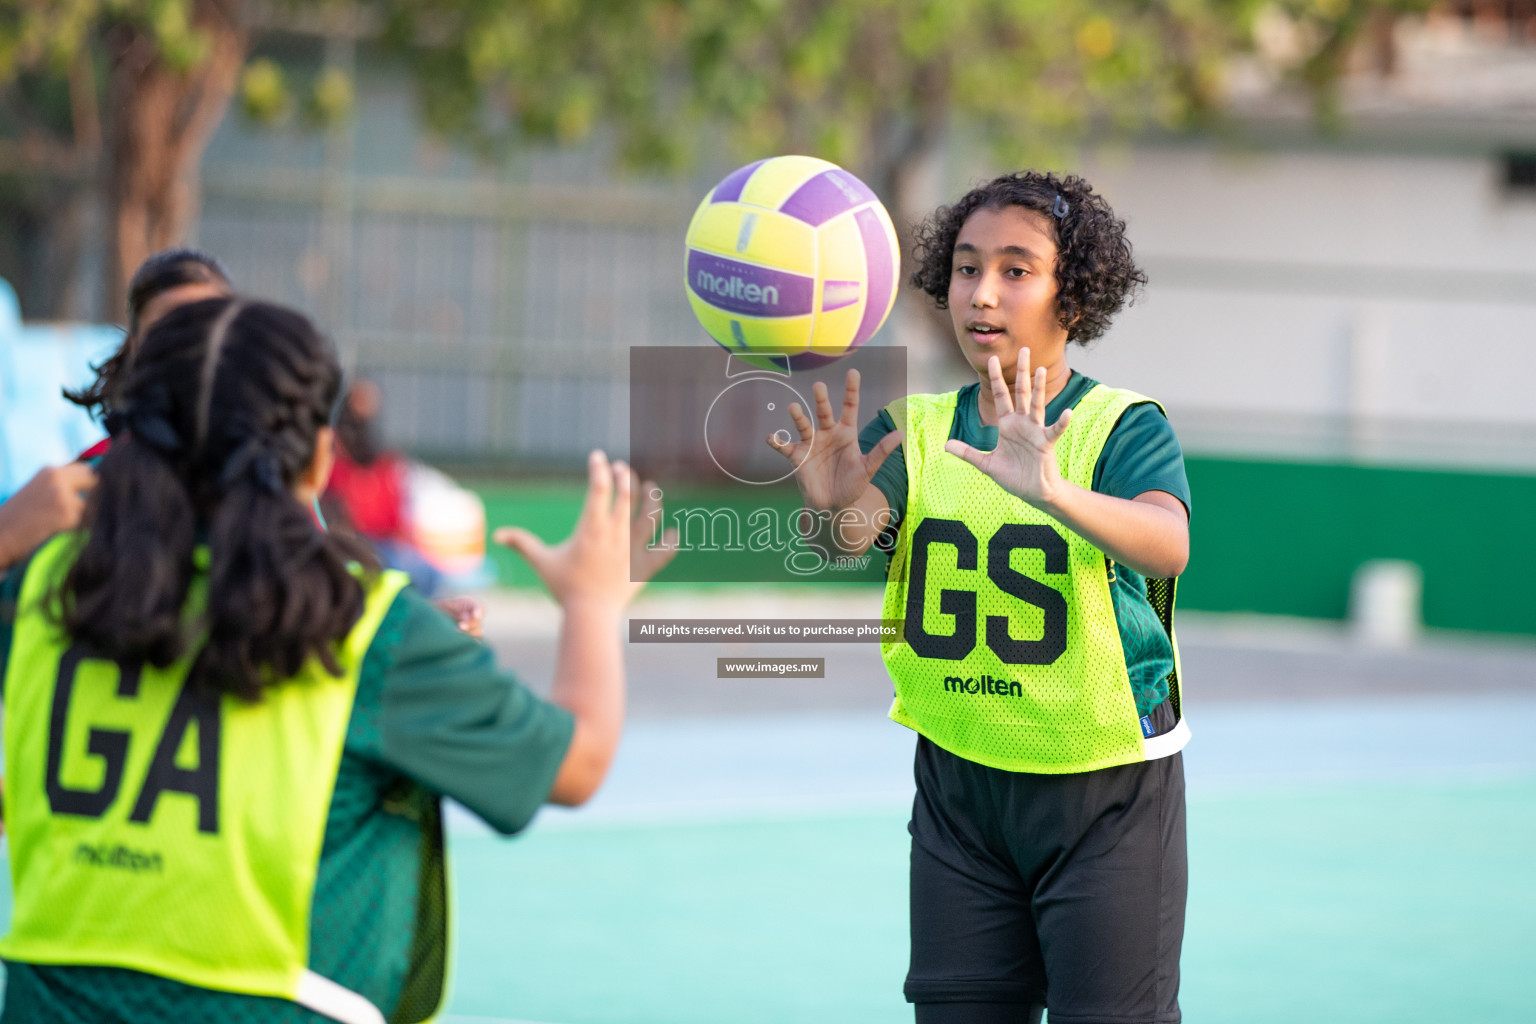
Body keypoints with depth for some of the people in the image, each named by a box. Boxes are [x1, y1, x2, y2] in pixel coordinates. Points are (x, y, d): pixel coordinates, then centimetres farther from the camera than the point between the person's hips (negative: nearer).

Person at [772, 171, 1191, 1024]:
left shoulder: (1123, 426, -10)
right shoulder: (917, 431, 2)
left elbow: (1168, 544, -30)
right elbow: (854, 537, -17)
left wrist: (1053, 493, -50)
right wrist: (833, 511, -42)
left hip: (1106, 791, -4)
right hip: (958, 784, 4)